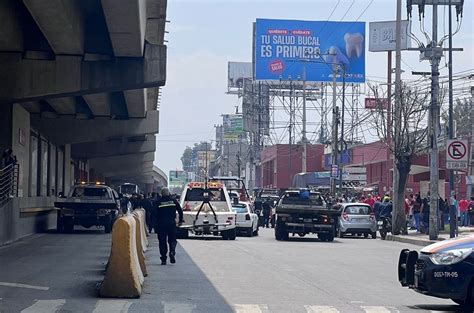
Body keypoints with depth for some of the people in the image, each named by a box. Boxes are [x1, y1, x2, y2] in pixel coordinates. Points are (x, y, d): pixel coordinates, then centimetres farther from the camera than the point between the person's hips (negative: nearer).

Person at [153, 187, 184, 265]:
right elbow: (180, 211, 4)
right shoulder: (173, 201, 2)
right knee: (172, 240, 11)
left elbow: (155, 214, -4)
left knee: (162, 242, 6)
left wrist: (155, 225, 2)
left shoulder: (158, 202, -3)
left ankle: (163, 259, 3)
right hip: (171, 223, 1)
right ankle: (172, 252, -17)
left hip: (161, 224, -1)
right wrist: (181, 220, 16)